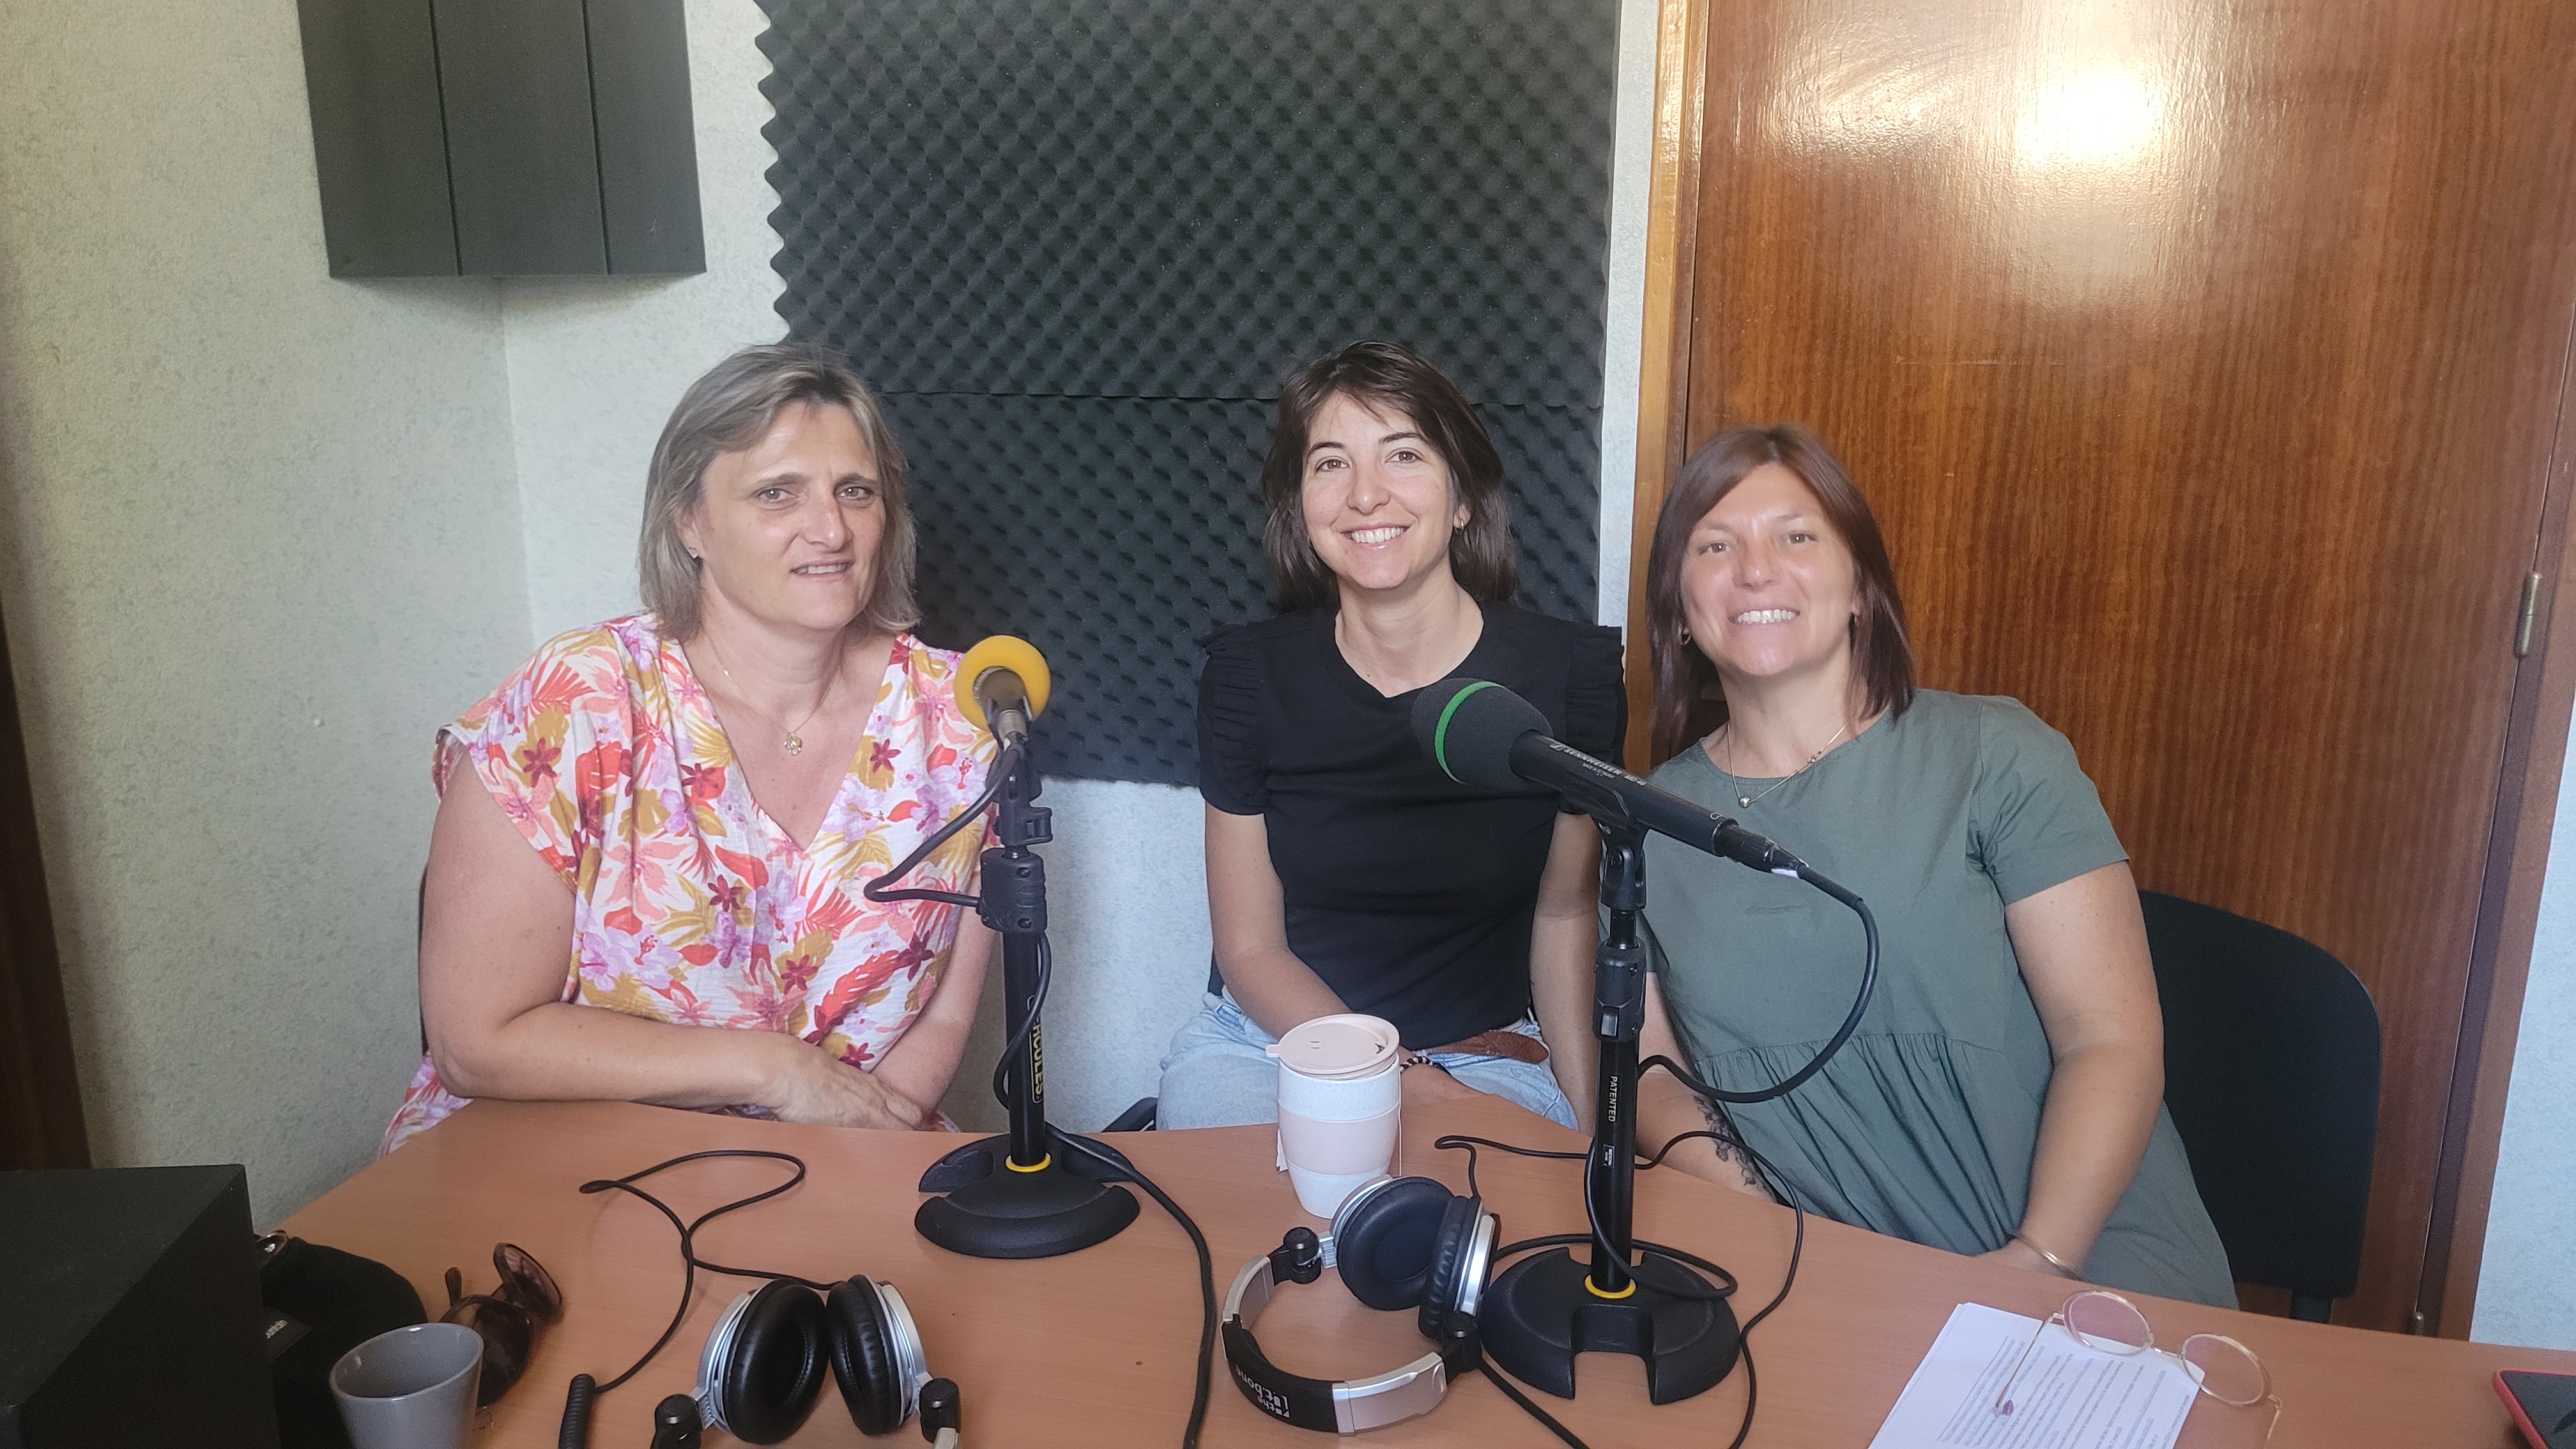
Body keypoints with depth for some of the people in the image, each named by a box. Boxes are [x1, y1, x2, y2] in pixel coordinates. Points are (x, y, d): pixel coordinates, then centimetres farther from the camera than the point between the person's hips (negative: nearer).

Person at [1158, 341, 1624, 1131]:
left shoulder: (1569, 672, -9)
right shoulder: (1249, 673, -7)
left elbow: (1564, 914, 4)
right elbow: (1249, 947, -3)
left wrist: (1585, 1117, -6)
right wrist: (1407, 1086, -16)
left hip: (1482, 1057, 0)